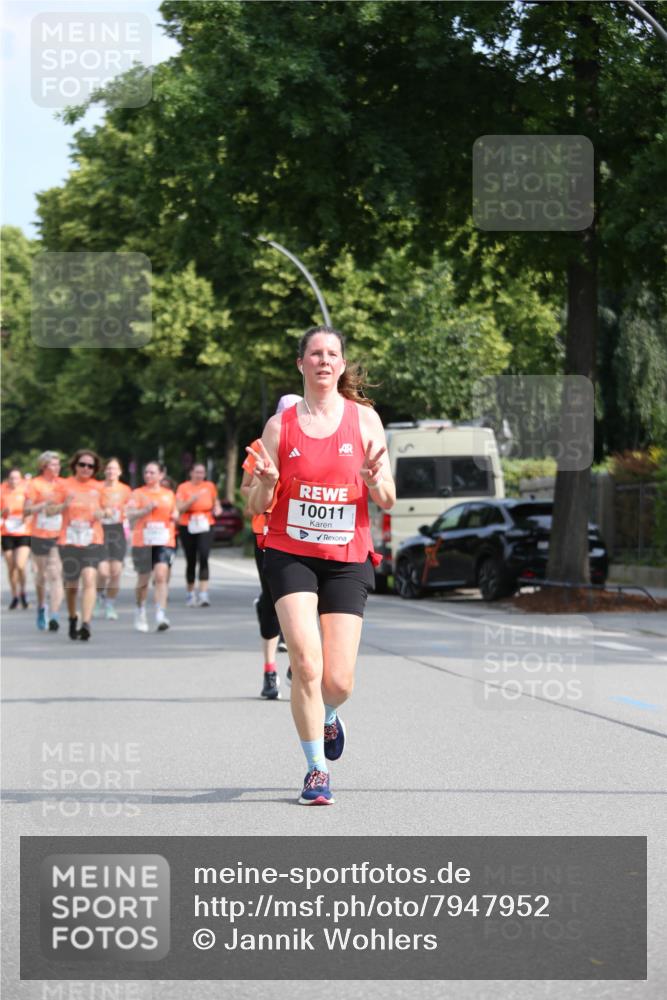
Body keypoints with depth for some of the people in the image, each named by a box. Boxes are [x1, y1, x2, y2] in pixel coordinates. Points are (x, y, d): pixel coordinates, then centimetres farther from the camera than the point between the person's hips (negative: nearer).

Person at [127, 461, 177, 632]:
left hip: (164, 541, 1)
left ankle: (161, 615, -21)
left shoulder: (169, 494, 12)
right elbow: (130, 514, -10)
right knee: (143, 580, 9)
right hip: (142, 541, -1)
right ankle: (140, 611, 33)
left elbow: (174, 513, 27)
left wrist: (174, 516, 4)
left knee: (161, 575, -17)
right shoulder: (137, 494, 2)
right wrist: (146, 509, -23)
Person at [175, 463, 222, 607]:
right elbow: (179, 508, -8)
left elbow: (215, 502, 22)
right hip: (187, 528, 0)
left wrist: (217, 509, 0)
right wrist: (192, 500, -22)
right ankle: (191, 594, 22)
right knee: (191, 561, 7)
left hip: (205, 526, 0)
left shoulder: (210, 486, 7)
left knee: (204, 558, -15)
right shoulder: (183, 487, 0)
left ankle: (203, 594, -20)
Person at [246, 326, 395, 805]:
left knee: (338, 682, -3)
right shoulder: (280, 425, 1)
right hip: (290, 554, -1)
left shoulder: (364, 419, 2)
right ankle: (317, 770, -2)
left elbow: (387, 501, 3)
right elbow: (257, 508, 4)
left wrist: (374, 478, -19)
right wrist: (266, 481, -17)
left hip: (347, 559, 1)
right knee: (306, 664, -17)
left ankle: (328, 718, 35)